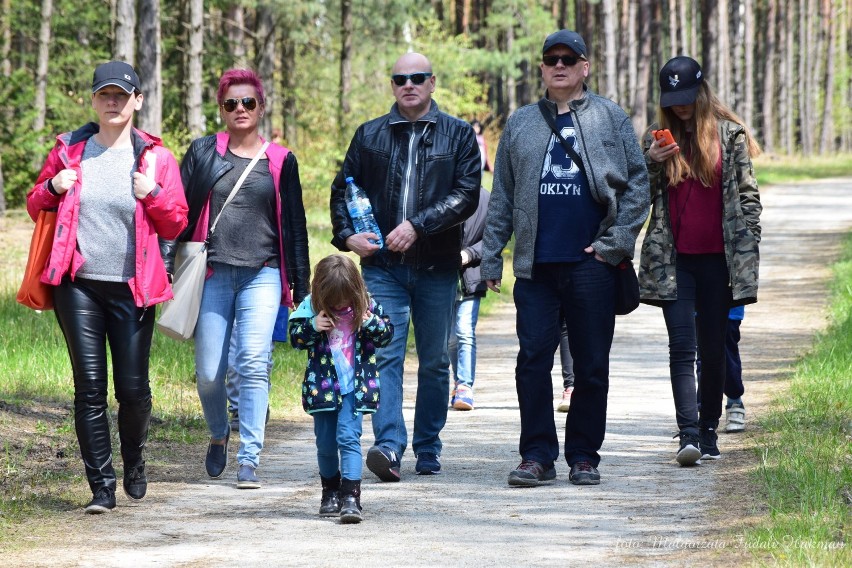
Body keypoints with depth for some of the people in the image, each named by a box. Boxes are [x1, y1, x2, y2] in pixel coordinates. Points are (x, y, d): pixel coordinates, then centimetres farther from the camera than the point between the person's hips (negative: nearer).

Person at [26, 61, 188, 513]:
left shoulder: (156, 158, 4)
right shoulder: (69, 151, 8)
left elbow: (176, 224, 5)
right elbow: (34, 207, 16)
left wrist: (154, 195, -14)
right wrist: (52, 189, -5)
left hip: (132, 289, -1)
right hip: (79, 286, 1)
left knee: (133, 388, 1)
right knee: (90, 386, -3)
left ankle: (134, 464, 28)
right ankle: (101, 486, 2)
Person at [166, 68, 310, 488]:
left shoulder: (280, 161, 10)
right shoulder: (202, 153, 8)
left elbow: (294, 225, 13)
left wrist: (300, 285, 10)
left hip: (262, 276, 0)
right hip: (212, 275, 0)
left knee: (254, 365, -14)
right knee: (208, 373, 0)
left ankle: (249, 460, -12)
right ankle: (218, 435, 28)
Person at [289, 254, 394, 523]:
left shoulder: (367, 305, -5)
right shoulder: (311, 306, -5)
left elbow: (387, 334, 4)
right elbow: (295, 338, -1)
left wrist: (372, 324, -17)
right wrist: (312, 327, -20)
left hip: (355, 386, -2)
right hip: (322, 386, 2)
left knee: (348, 437, -15)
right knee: (325, 442, 12)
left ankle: (351, 497, -19)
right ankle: (330, 493, 31)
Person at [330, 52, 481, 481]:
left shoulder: (458, 135, 5)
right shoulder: (369, 135, 11)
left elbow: (467, 194, -5)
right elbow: (342, 189, 17)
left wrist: (418, 225, -15)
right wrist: (346, 235, 0)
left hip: (437, 267, 0)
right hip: (382, 265, 0)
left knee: (434, 361, 7)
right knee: (385, 356, -12)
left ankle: (428, 449, 17)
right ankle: (389, 446, -21)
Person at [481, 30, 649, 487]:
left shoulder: (610, 118, 6)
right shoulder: (521, 124, 13)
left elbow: (637, 182, 4)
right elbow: (502, 197, 13)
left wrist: (616, 241, -6)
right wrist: (491, 257, 6)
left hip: (591, 263, -2)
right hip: (536, 265, 2)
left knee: (591, 364, 3)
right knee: (533, 359, -2)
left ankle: (584, 455, 12)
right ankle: (537, 455, 4)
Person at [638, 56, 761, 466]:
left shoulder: (730, 135, 3)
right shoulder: (657, 138, 8)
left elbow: (748, 197, 4)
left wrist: (747, 253, -3)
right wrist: (651, 164, -8)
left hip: (717, 259, 0)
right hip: (674, 260, 1)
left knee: (713, 349, 6)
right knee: (682, 346, -11)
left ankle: (709, 433, 15)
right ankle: (688, 435, -19)